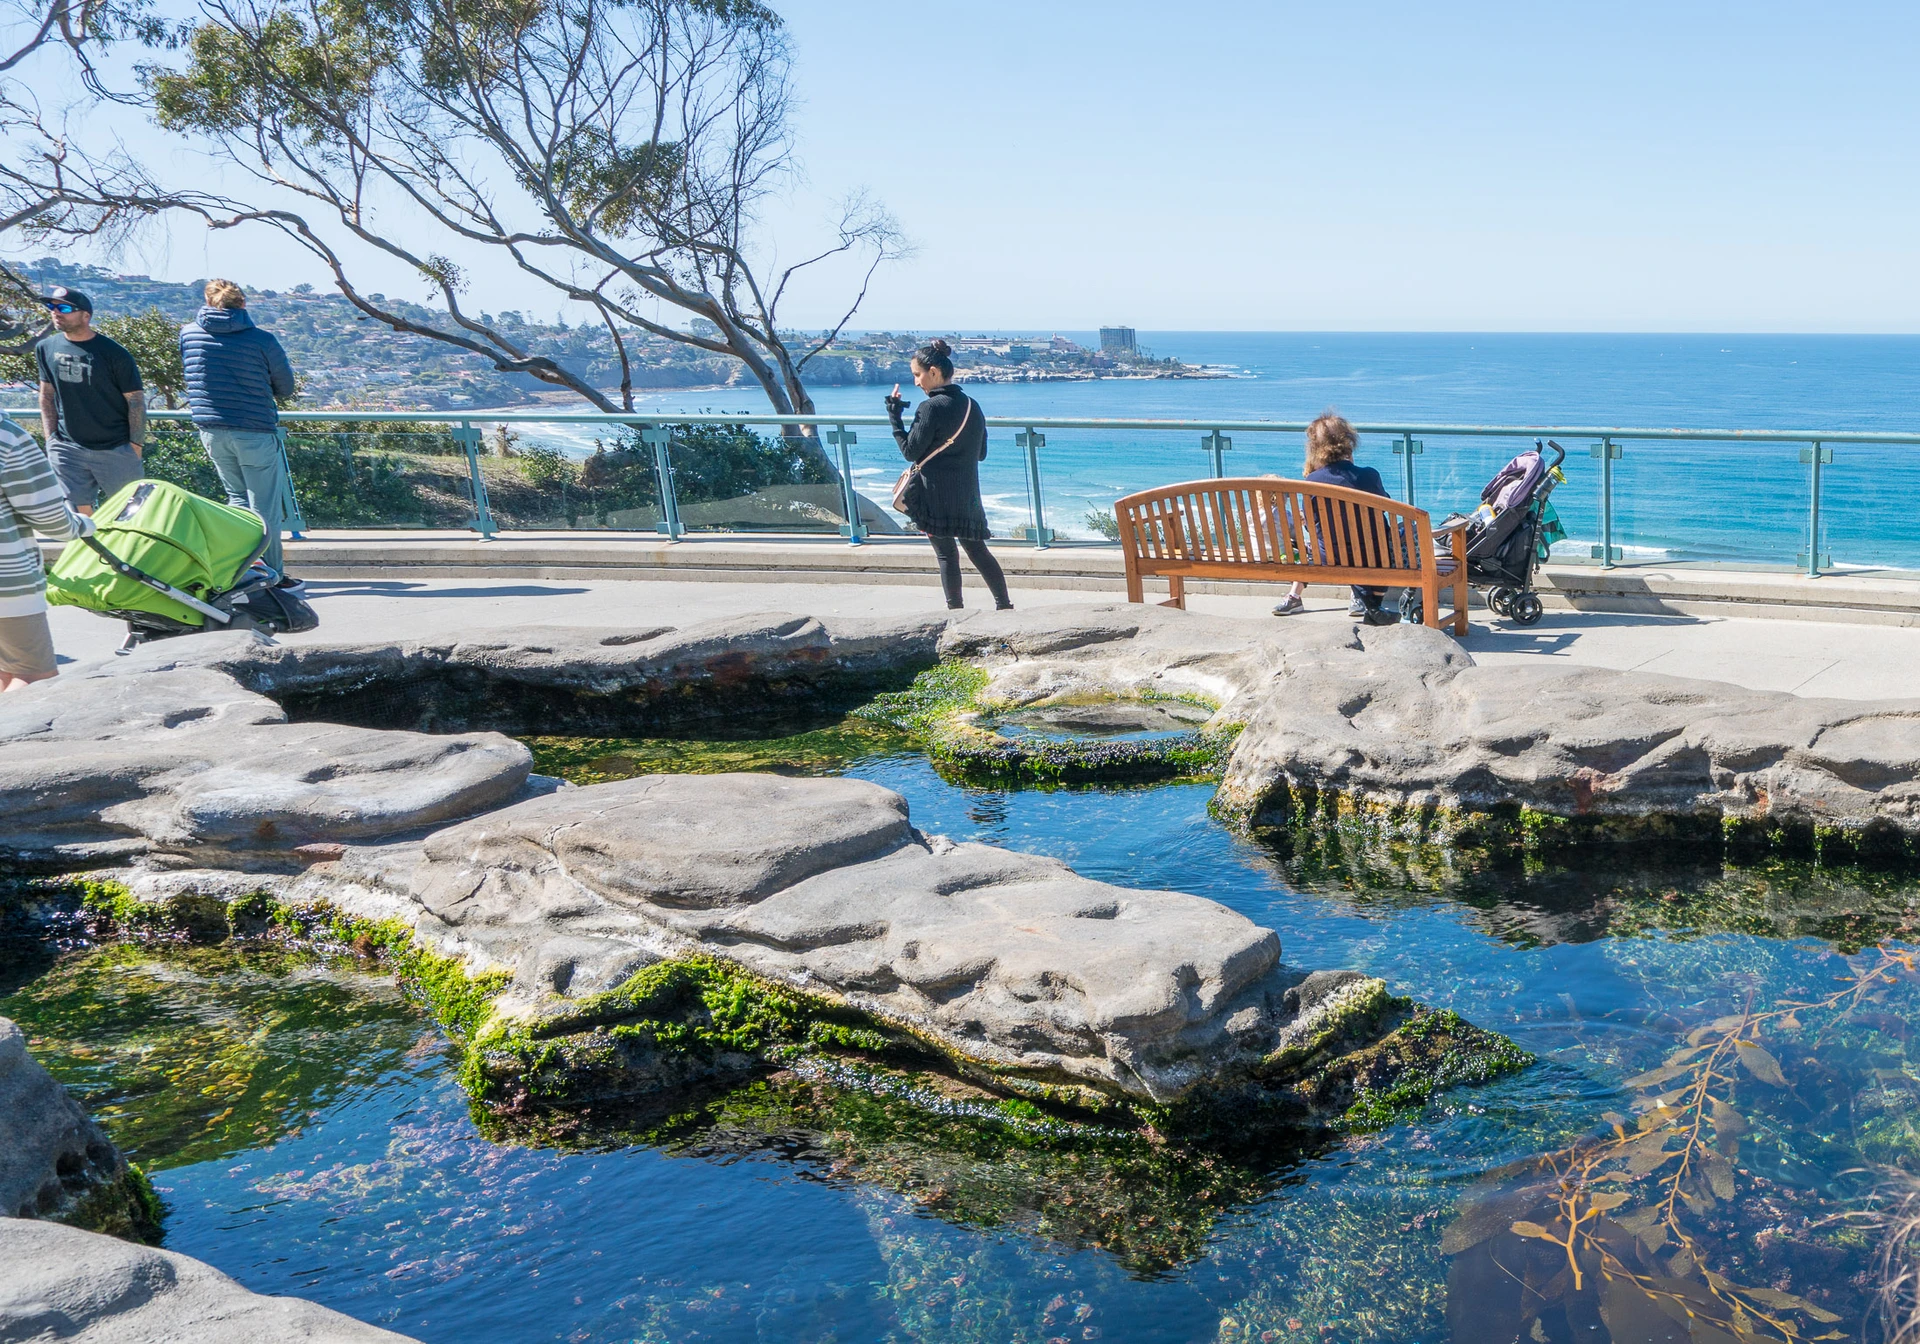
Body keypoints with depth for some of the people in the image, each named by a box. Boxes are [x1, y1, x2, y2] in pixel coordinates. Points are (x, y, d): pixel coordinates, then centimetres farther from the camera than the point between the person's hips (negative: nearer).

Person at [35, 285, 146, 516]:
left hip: (115, 450, -4)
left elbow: (136, 401, -6)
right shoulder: (46, 348, 4)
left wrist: (135, 447, -9)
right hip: (68, 448, 4)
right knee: (80, 513, 3)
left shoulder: (113, 352, -9)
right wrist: (51, 437, 6)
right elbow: (46, 395, 14)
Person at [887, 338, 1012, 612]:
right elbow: (981, 453, 14)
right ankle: (1005, 606, 14)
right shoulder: (972, 406, 8)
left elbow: (910, 452, -10)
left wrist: (895, 417, -4)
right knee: (977, 550, 14)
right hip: (968, 494, 6)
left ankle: (956, 610, 6)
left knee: (946, 554, 2)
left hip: (936, 495, -6)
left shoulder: (930, 408, -14)